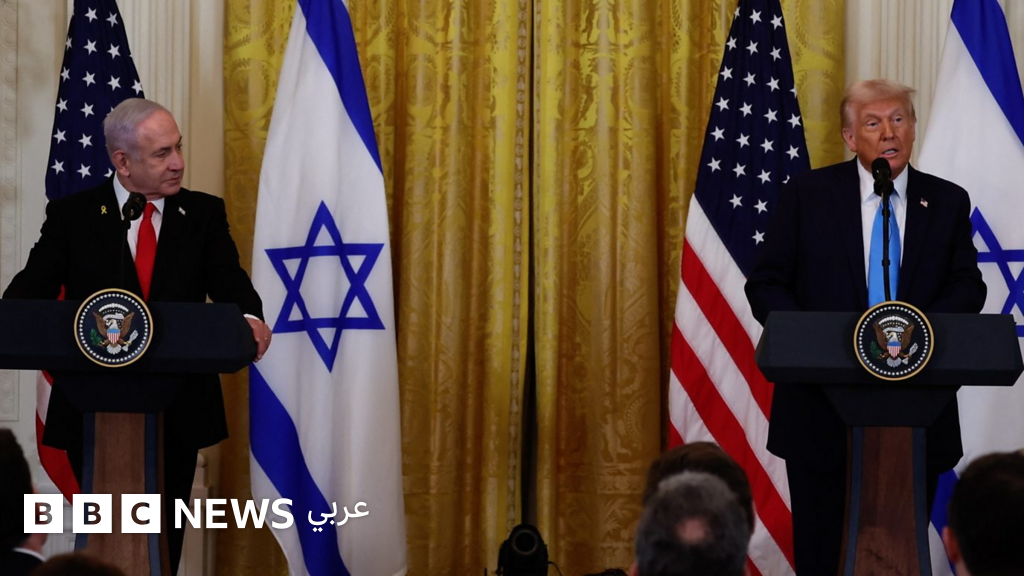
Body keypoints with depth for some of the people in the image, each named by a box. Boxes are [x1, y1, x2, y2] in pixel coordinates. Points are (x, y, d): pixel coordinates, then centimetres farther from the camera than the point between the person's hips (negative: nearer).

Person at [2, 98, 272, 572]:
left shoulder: (204, 214, 4)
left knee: (165, 534, 11)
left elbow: (229, 284, -6)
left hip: (177, 408, 2)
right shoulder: (71, 216, 0)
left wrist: (249, 318, -30)